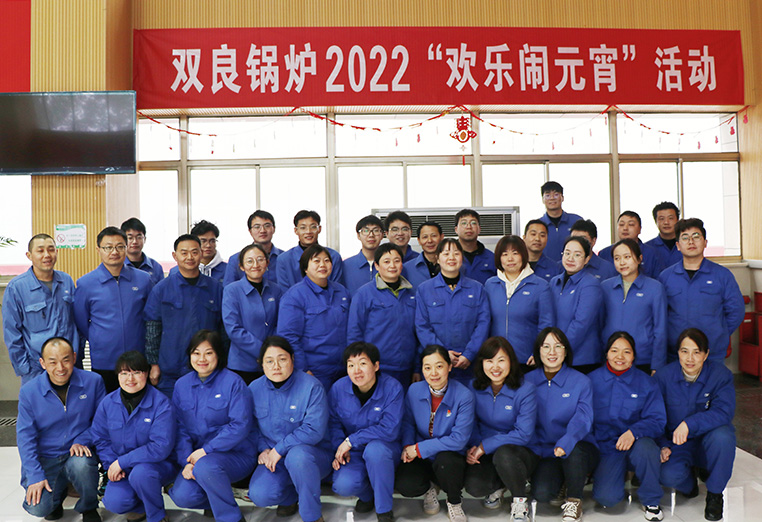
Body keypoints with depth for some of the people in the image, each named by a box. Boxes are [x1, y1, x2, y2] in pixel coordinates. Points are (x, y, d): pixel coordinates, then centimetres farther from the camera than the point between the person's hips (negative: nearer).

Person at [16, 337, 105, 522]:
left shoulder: (93, 381, -7)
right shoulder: (29, 392, -6)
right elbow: (25, 436, -4)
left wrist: (82, 441, -16)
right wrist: (35, 476, -12)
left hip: (79, 453, -1)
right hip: (46, 458, 1)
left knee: (81, 464, -36)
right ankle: (59, 489, 19)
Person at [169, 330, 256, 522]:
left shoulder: (233, 382, -9)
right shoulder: (182, 385, 7)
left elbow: (241, 426, -16)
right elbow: (180, 428, 5)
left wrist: (205, 451, -19)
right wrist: (186, 462, -10)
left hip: (236, 454, -4)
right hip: (199, 455, 5)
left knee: (205, 466, -35)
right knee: (182, 496, -20)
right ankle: (217, 500, 13)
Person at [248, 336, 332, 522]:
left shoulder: (311, 386, -13)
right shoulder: (254, 389, 1)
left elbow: (314, 430, -19)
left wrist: (279, 449, -19)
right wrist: (263, 449, -7)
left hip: (313, 453, -4)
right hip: (273, 457, 4)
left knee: (297, 455, -39)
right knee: (259, 496, -23)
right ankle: (290, 496, 14)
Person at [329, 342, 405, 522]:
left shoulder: (392, 388, -16)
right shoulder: (338, 388, -6)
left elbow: (389, 429, -21)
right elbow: (334, 423, 5)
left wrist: (351, 441, -22)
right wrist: (340, 449, -13)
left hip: (384, 449, -2)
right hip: (353, 453, 2)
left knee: (374, 448, -38)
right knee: (343, 486, -27)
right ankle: (367, 494, 13)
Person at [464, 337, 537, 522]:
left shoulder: (525, 391, -15)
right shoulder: (475, 387, -3)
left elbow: (524, 434, -18)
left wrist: (484, 446, -21)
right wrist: (473, 446, -14)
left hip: (519, 451, -3)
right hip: (485, 453, 3)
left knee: (503, 454, -38)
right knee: (473, 486, -26)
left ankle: (520, 500, -7)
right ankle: (498, 485, 13)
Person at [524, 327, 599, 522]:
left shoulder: (581, 382, -2)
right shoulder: (527, 381, 4)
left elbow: (582, 419, -16)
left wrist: (566, 443, -36)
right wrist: (534, 451, -12)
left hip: (579, 450, -1)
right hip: (545, 452, 1)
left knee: (573, 450, -38)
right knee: (542, 493, -26)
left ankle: (573, 501, -9)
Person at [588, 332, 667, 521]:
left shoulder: (646, 383, 1)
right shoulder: (592, 380, 1)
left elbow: (657, 421, -5)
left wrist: (633, 432, -25)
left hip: (636, 445, 1)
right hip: (605, 448, -1)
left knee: (645, 447, -36)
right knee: (607, 497, -25)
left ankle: (650, 501, -9)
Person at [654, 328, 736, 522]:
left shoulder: (721, 374, -12)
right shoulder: (664, 376, -7)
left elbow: (723, 412, -24)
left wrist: (689, 424, -35)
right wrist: (663, 446, -13)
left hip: (708, 442, 0)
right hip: (677, 445, 0)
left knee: (722, 436, -35)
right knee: (668, 475, -29)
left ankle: (715, 494, -9)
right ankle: (689, 482, 13)